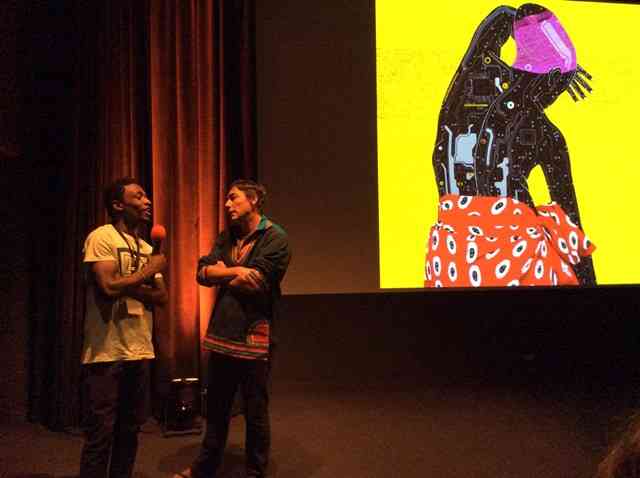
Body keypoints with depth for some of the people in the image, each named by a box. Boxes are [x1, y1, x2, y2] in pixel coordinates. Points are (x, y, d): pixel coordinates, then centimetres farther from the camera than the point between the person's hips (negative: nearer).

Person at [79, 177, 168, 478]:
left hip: (140, 351, 7)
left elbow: (162, 297, 5)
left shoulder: (147, 248, 13)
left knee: (129, 430, 16)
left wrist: (128, 285, -13)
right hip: (107, 353, -7)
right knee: (100, 435, 2)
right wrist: (150, 270, -10)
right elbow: (109, 287, -22)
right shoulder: (102, 237, -9)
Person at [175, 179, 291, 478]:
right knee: (216, 408, 20)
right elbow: (202, 274, 2)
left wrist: (220, 274, -4)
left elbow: (255, 283, -19)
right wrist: (236, 271, -15)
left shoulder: (276, 239, -9)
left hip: (254, 337, -6)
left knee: (255, 412, 8)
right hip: (222, 334, 6)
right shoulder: (226, 237, 12)